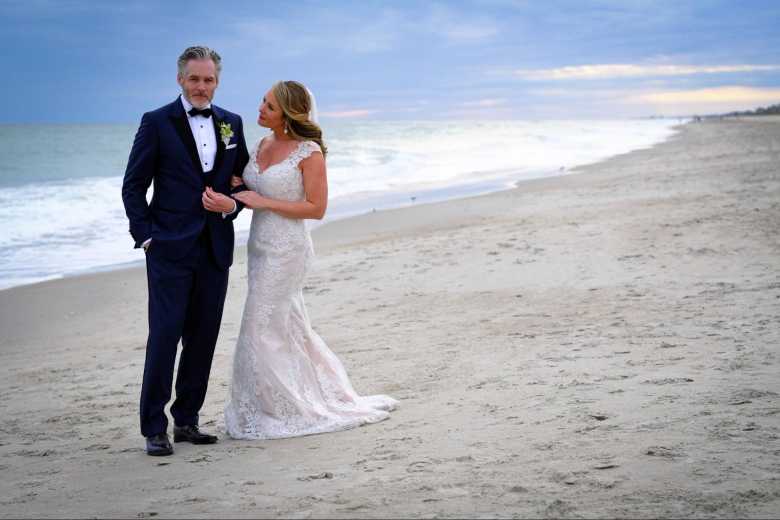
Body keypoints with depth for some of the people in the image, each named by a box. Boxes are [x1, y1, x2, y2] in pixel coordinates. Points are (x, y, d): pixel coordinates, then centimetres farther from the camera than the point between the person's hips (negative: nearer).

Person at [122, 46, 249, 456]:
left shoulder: (231, 124, 11)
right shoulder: (157, 123, -2)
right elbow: (133, 186, -1)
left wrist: (232, 204, -4)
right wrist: (145, 235, -9)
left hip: (215, 248, 5)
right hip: (171, 248, -4)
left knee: (204, 337, 8)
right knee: (164, 337, -7)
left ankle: (186, 420, 19)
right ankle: (154, 429, -1)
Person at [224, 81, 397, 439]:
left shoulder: (309, 152, -14)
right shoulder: (261, 145, 8)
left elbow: (316, 208, -16)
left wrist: (263, 202, -19)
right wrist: (235, 187, -1)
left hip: (286, 249, -8)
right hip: (259, 245, 8)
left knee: (261, 330, -5)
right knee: (288, 329, 15)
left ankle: (280, 412, 9)